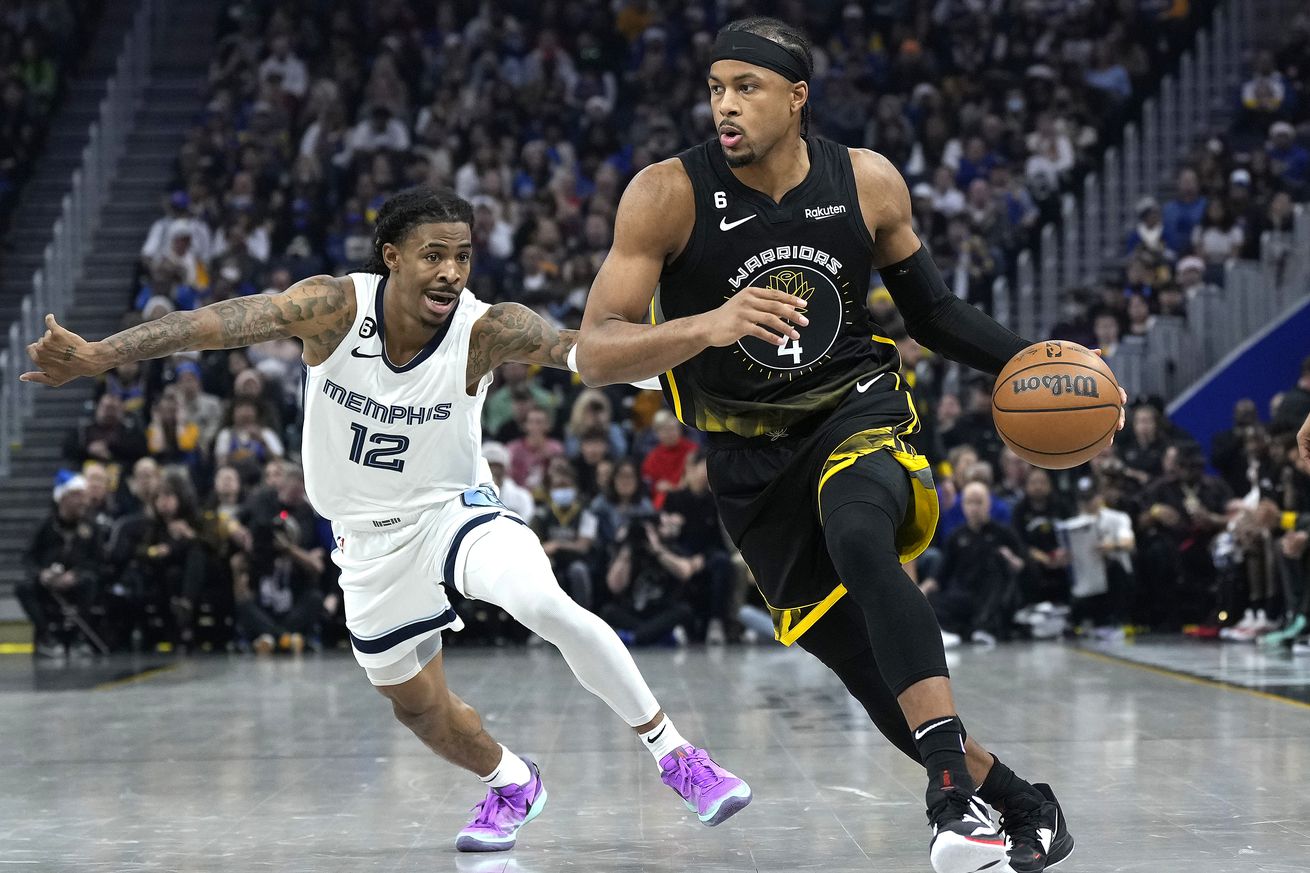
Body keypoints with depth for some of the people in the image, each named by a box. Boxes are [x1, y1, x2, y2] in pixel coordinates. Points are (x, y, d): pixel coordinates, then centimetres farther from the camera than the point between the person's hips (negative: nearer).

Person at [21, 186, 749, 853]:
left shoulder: (487, 330, -21)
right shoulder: (335, 307, -21)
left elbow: (573, 347, -35)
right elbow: (227, 321, -31)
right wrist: (98, 354, -42)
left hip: (454, 510, -2)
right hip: (371, 536, 3)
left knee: (546, 605, -31)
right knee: (416, 705, 13)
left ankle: (674, 754, -14)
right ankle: (512, 785, 45)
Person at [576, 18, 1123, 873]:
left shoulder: (868, 182, -8)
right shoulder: (668, 195, -16)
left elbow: (933, 310, 8)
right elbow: (596, 353, -21)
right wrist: (707, 326, -38)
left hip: (859, 415, -1)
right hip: (752, 459, 1)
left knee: (860, 542, -35)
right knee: (874, 669, 2)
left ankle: (957, 794, -37)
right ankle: (1019, 802, 24)